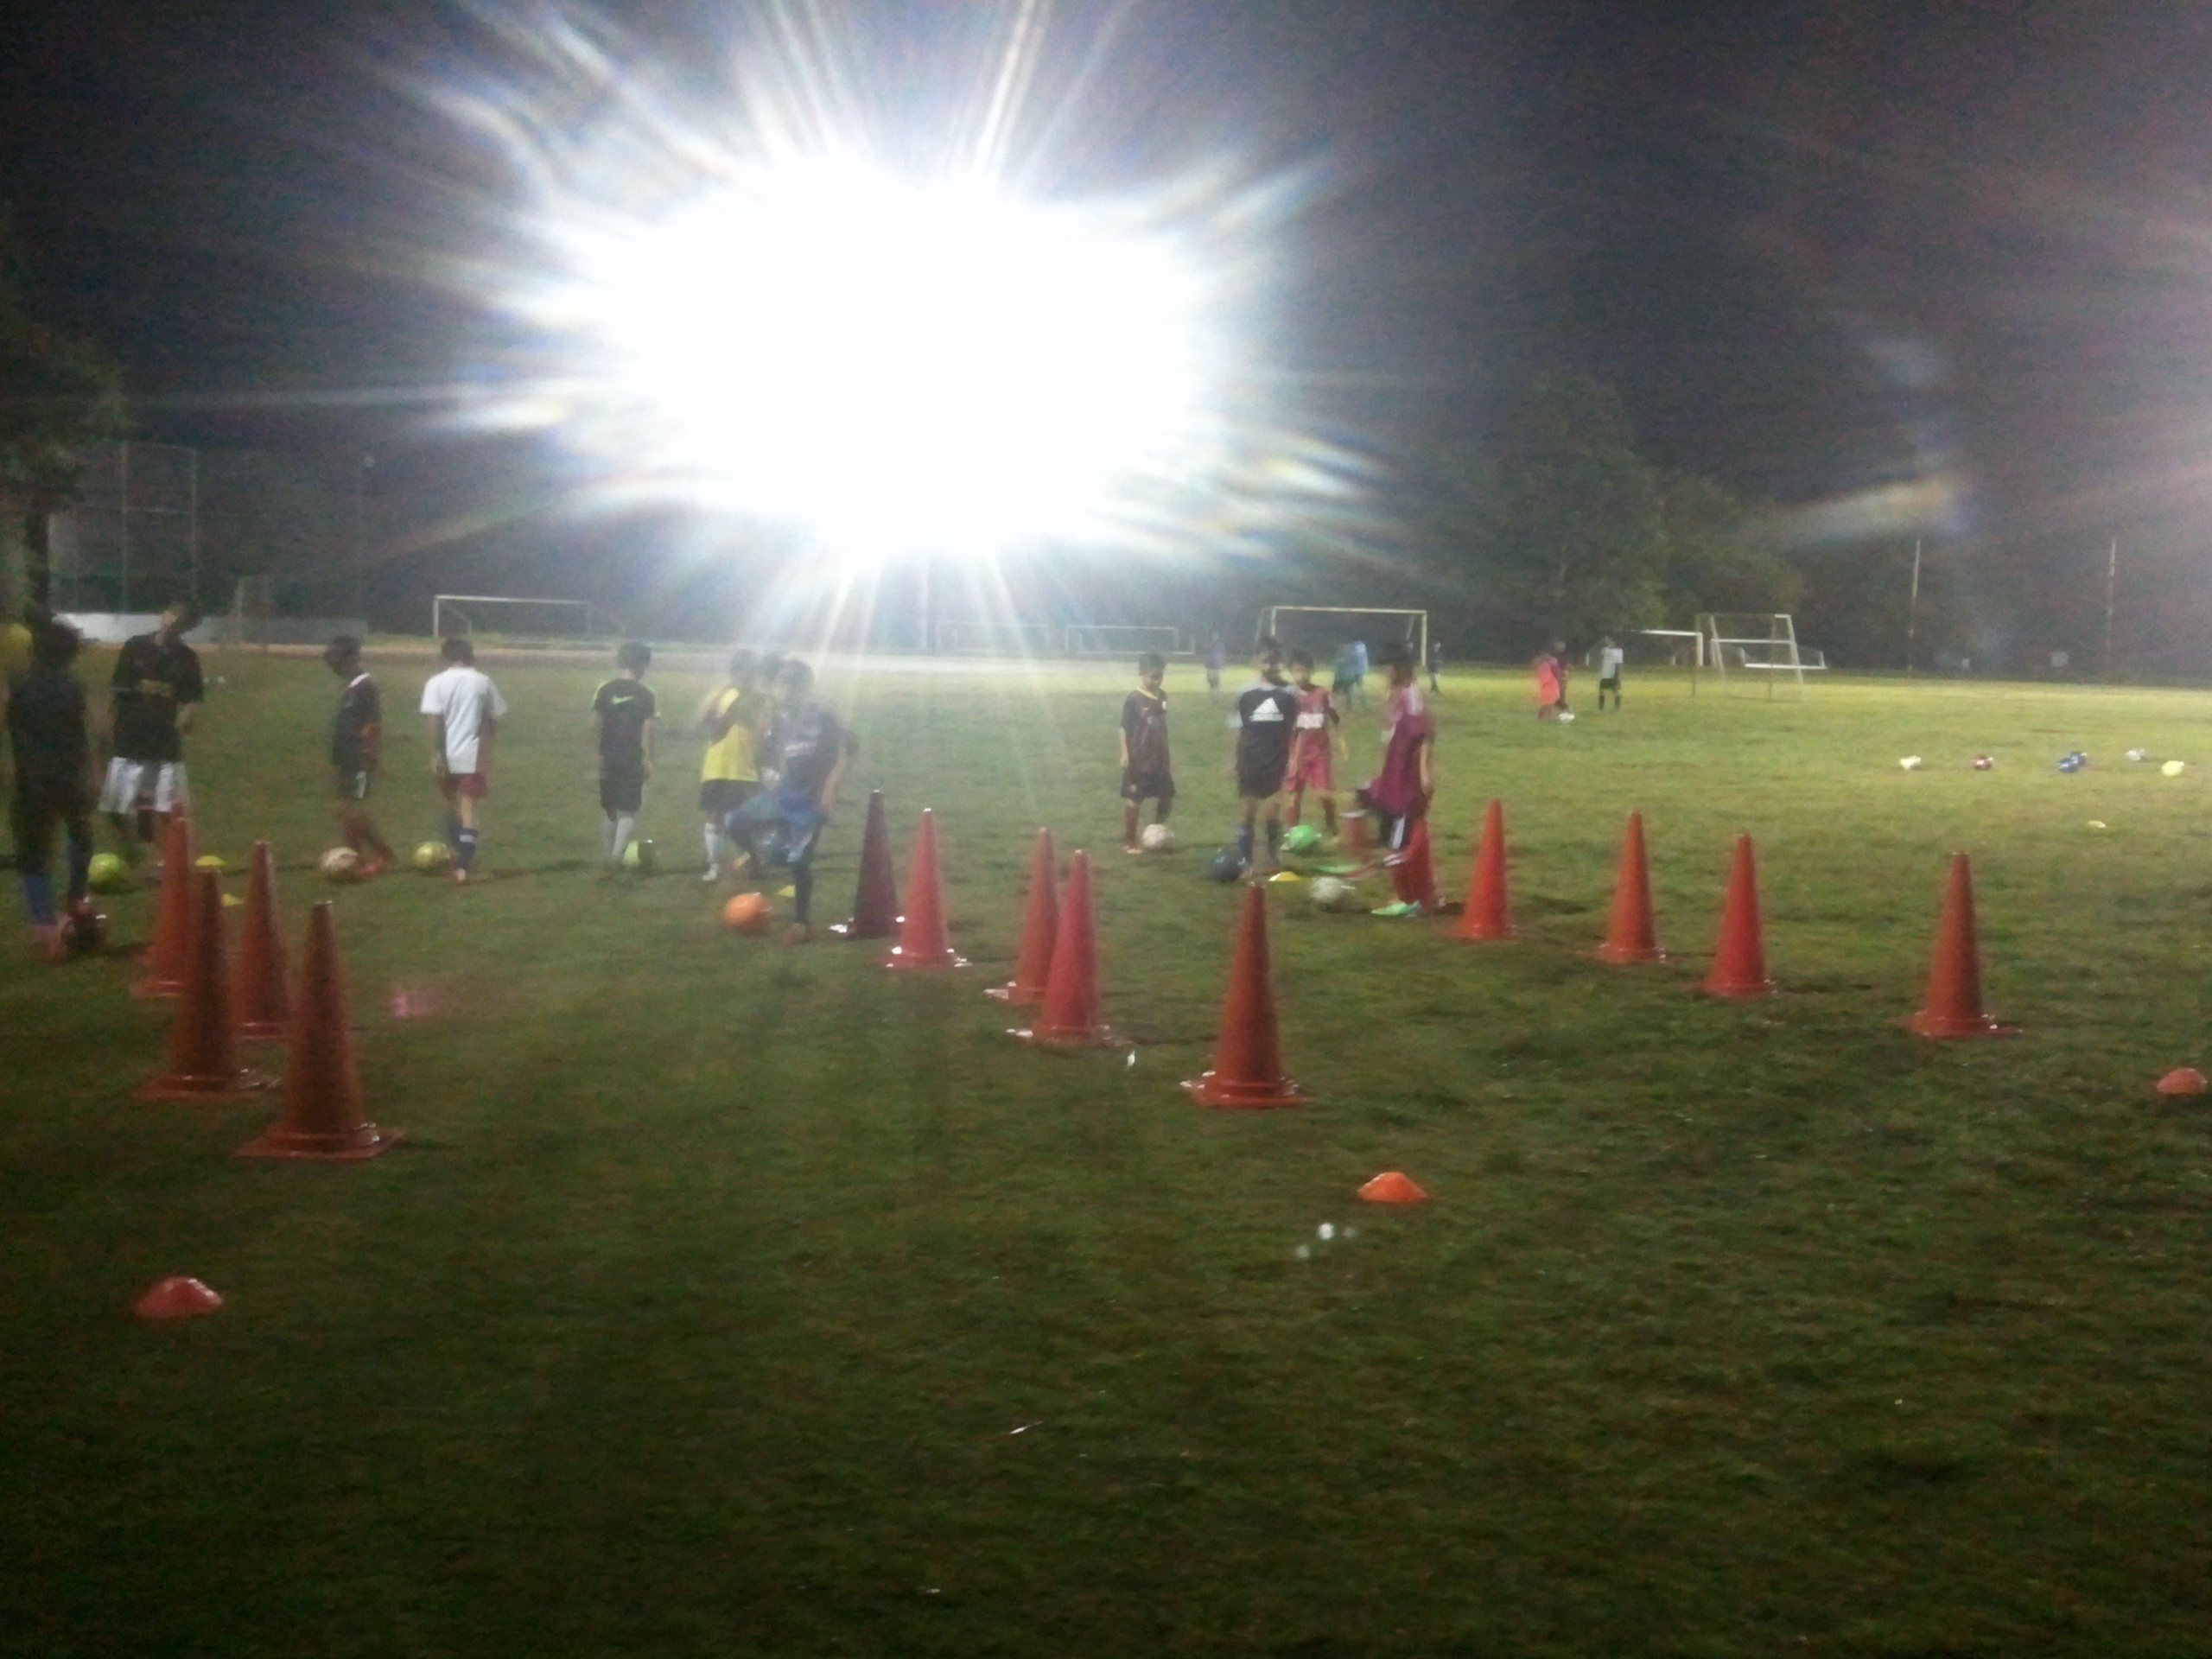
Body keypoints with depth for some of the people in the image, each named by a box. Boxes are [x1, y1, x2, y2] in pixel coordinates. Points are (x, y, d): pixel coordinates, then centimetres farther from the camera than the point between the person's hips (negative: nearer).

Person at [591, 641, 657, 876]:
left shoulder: (604, 690, 0)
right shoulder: (645, 694, -6)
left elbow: (595, 724, -3)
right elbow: (647, 729, -9)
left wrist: (599, 751, 7)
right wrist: (648, 759, -2)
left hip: (608, 759, 3)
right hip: (633, 761, -3)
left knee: (609, 811, 16)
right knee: (628, 812, 3)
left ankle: (606, 861, 22)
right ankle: (617, 855, -18)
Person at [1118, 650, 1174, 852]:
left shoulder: (1162, 697, 8)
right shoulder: (1133, 699, -11)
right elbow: (1124, 728, -11)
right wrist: (1125, 753, -19)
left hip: (1159, 759, 6)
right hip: (1138, 760, -6)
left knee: (1167, 798, 9)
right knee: (1134, 800, 0)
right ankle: (1129, 841, 10)